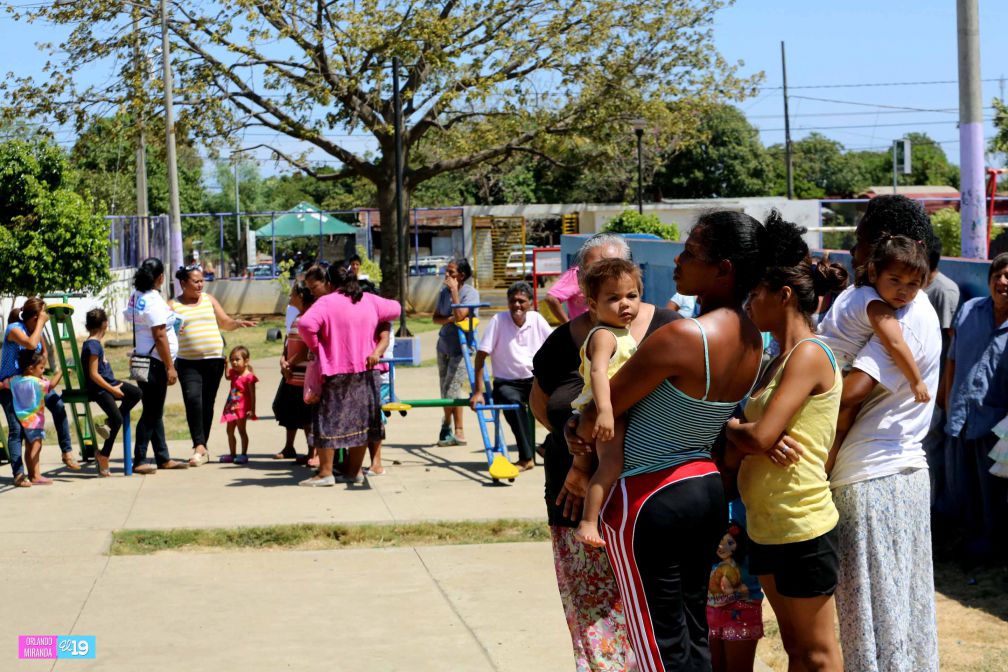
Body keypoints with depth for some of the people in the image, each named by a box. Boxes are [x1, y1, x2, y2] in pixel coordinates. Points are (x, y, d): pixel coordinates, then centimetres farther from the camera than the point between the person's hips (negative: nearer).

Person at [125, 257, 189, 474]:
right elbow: (160, 336, -20)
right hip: (154, 362, -10)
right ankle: (139, 461, -2)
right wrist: (170, 367, -17)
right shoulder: (154, 301, -18)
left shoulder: (136, 296, 9)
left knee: (155, 411, 13)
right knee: (151, 412, -4)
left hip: (143, 359, 10)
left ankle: (163, 458, 19)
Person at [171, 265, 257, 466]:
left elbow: (225, 323, 13)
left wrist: (238, 323, -6)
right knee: (192, 399, -19)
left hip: (214, 359, 3)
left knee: (207, 403, 6)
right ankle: (199, 446, -20)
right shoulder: (173, 305, 4)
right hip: (188, 362, -3)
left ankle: (202, 447, 16)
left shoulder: (209, 299, 12)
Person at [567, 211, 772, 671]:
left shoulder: (682, 337, -25)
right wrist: (584, 431, 3)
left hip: (649, 499, -8)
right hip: (708, 489, 8)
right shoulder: (752, 340, 1)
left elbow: (603, 409, -13)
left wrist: (581, 467, 7)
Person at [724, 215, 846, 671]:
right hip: (766, 525, 9)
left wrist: (727, 427, -2)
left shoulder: (809, 355, -14)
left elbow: (760, 436, -23)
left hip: (801, 527, -9)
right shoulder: (777, 362, 13)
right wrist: (744, 441, -12)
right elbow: (738, 449, 11)